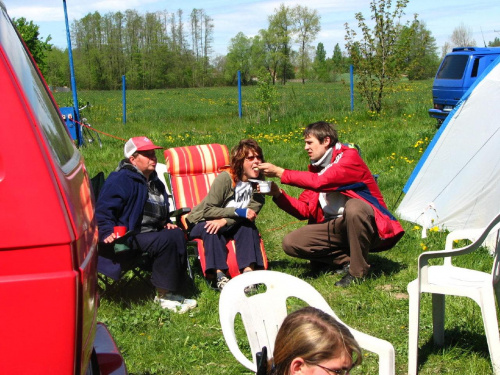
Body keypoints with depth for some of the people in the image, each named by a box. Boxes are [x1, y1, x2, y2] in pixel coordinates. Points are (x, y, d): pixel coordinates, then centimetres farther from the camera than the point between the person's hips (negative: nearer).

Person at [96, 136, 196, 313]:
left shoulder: (155, 183, 22)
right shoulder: (120, 180, -8)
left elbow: (161, 211, 37)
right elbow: (103, 210, -13)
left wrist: (167, 223, 18)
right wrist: (107, 233, -24)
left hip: (151, 233, 9)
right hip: (129, 237, -9)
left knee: (177, 234, -19)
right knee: (167, 241, -29)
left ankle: (169, 292, -17)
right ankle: (163, 296, -22)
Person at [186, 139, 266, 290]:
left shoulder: (258, 181, -7)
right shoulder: (225, 178, -21)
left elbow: (252, 211, -16)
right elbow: (208, 210, -23)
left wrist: (225, 220, -31)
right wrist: (239, 212, -29)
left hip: (231, 225, 4)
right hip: (203, 222, -4)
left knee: (248, 226, -25)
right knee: (211, 230, -35)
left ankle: (248, 272, -34)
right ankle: (219, 275, -38)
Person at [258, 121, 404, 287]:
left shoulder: (349, 157, -14)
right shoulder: (316, 167, 9)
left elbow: (320, 182, -30)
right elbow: (304, 210, 6)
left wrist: (279, 172, -23)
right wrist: (278, 194, -10)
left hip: (368, 228, -6)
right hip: (337, 228, 7)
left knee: (354, 206, -40)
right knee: (290, 243, -10)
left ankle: (358, 272, -22)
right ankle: (345, 261, -5)